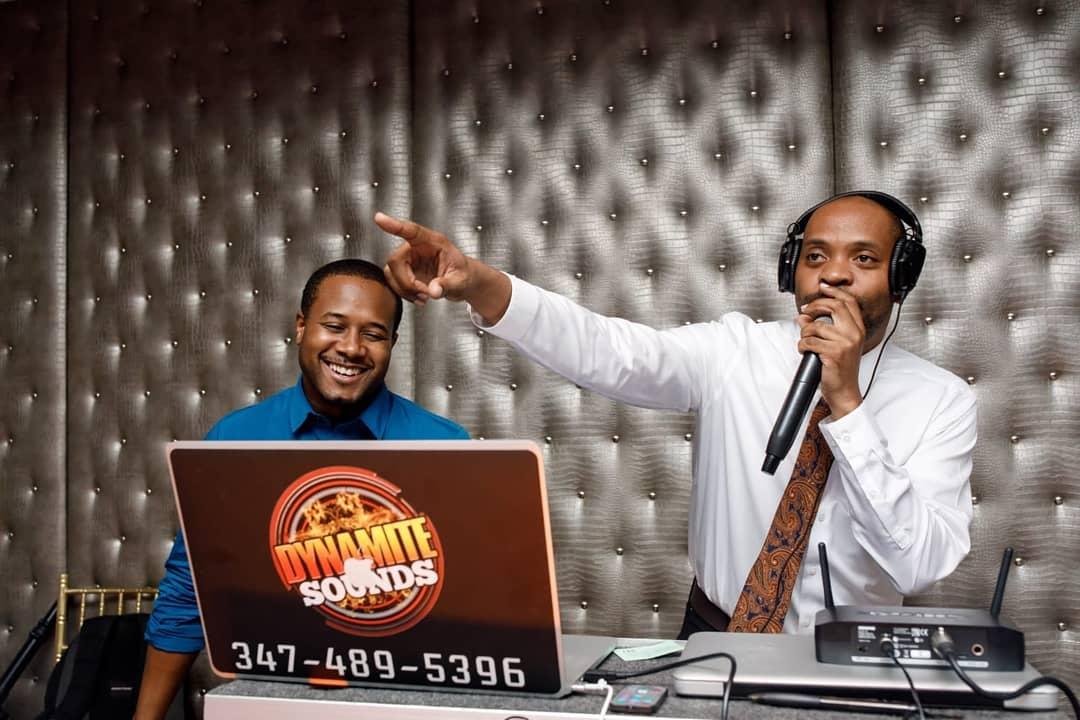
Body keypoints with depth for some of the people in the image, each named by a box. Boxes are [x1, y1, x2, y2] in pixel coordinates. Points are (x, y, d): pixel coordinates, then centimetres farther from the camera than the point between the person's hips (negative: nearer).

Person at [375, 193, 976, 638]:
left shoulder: (942, 400, -7)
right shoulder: (736, 350, -5)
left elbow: (918, 566, -18)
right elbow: (610, 351, -22)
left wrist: (846, 403, -24)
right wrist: (479, 284, -38)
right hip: (716, 637, -2)